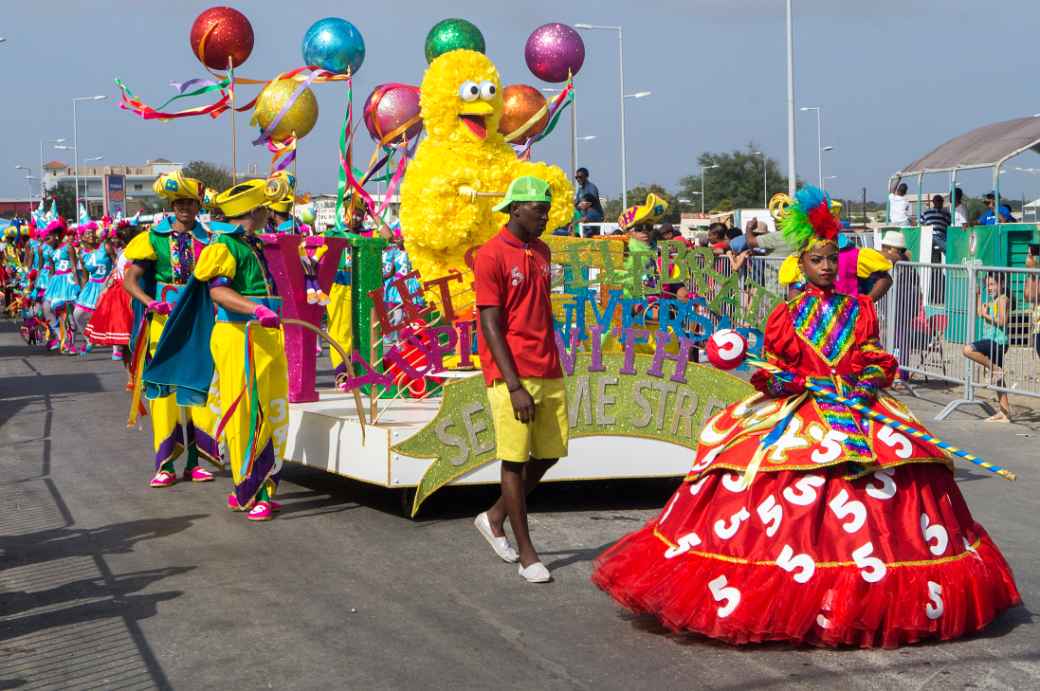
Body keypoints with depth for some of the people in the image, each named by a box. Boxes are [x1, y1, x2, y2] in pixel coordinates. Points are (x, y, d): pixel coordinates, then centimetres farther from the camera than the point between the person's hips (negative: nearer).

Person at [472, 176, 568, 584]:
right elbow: (491, 325, -13)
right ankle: (526, 553, 8)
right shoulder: (491, 255, -10)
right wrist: (515, 386, -18)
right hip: (512, 375, -7)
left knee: (549, 453, 11)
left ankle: (495, 518, 30)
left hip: (548, 373, 7)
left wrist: (552, 367, 15)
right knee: (516, 459, -1)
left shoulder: (541, 252, 13)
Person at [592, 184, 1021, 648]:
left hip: (856, 409, 2)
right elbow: (776, 367, 5)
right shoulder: (787, 315, 6)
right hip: (797, 411, -2)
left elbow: (876, 361, 11)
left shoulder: (858, 311, 11)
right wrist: (772, 381, -16)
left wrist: (869, 384, -7)